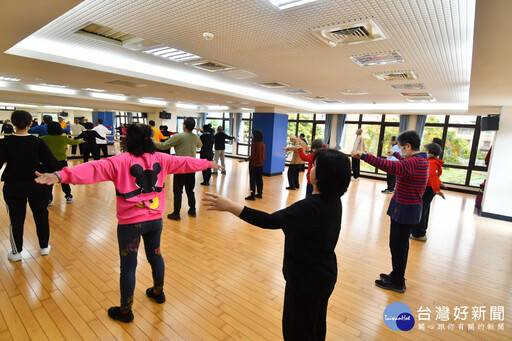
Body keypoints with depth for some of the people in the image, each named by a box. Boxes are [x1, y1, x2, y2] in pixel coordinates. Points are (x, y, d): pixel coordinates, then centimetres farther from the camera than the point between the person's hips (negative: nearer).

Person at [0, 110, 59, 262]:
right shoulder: (38, 142, -11)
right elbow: (52, 163, -12)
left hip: (13, 187, 0)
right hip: (37, 186, 0)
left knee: (16, 220, 13)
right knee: (41, 216, 15)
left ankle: (16, 252, 26)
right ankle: (44, 247, 28)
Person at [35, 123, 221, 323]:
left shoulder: (121, 161, -13)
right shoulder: (160, 159, 0)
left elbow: (94, 169, -27)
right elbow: (184, 162, 10)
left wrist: (61, 175, -32)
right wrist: (208, 164, 22)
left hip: (131, 223, -4)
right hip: (155, 219, 5)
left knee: (128, 266, 11)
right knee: (155, 255, 24)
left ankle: (125, 311, 29)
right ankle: (158, 292, 46)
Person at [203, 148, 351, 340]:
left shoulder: (310, 207, -35)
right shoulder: (334, 200, -8)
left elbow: (271, 221, -43)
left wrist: (230, 206, -42)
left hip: (306, 281, -8)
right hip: (324, 276, 9)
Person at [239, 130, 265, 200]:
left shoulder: (254, 144, -17)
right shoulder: (263, 144, 3)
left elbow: (253, 155, -20)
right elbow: (264, 155, 10)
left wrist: (245, 160, -23)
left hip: (253, 165, -7)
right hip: (260, 165, 7)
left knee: (252, 180, 0)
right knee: (259, 180, 14)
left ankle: (252, 195, 3)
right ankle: (260, 194, 23)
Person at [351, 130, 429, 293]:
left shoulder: (412, 163, -24)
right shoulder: (421, 160, 7)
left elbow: (388, 165, -41)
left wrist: (363, 156, -46)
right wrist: (395, 154, 48)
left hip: (404, 211, -10)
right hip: (411, 208, 10)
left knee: (397, 246, 3)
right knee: (401, 245, 20)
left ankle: (397, 282, 18)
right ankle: (397, 276, 36)